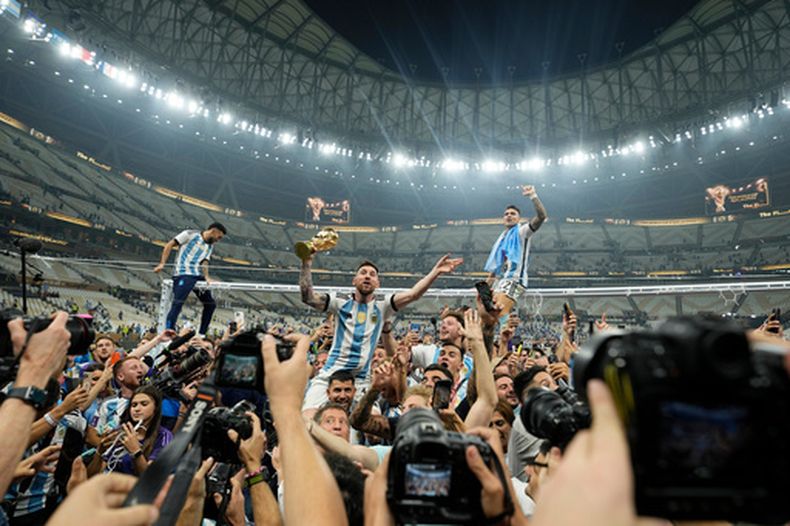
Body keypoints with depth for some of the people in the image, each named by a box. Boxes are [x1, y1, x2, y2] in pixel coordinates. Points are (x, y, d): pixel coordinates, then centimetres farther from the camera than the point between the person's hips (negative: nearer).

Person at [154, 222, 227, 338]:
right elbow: (169, 245, 0)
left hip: (197, 276, 8)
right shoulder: (190, 234, 0)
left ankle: (201, 334, 19)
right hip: (183, 275, -8)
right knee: (177, 303, -17)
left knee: (211, 304, 8)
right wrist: (162, 263, -8)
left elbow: (204, 262, 16)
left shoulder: (210, 246, 20)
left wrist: (206, 277, -3)